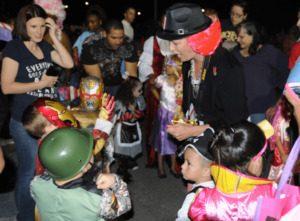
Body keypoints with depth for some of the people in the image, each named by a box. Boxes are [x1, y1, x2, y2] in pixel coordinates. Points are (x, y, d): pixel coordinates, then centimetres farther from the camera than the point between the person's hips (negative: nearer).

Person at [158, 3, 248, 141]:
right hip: (192, 140, 6)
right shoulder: (188, 63, 1)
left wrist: (193, 131, -20)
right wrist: (181, 125, 2)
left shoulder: (228, 68, -22)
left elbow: (236, 121, -19)